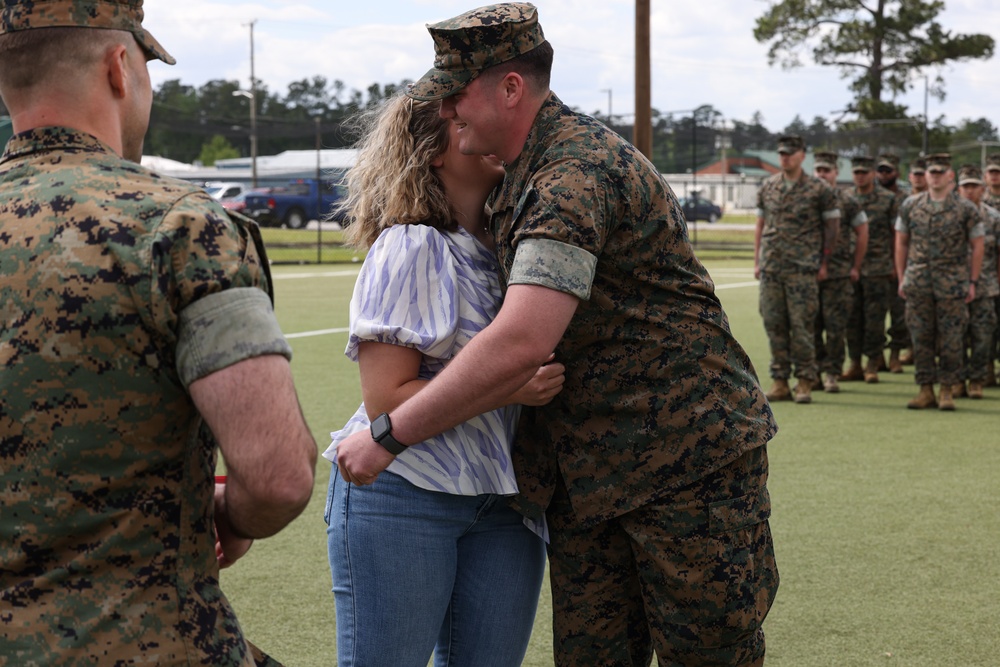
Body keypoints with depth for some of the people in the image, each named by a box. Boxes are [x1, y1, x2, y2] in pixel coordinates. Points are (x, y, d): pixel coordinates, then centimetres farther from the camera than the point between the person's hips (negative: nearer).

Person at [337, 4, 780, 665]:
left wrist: (388, 436, -25)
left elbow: (519, 346, -32)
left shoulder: (576, 173, -22)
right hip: (585, 473, 9)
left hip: (688, 460, -9)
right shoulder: (531, 171, 12)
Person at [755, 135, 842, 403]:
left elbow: (832, 226, 3)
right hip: (771, 268, 4)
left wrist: (824, 263, -1)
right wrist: (757, 261, 11)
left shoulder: (819, 189, -1)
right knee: (774, 325, 4)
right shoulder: (767, 187, 11)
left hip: (803, 269, -4)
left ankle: (804, 382, 1)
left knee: (802, 325, -6)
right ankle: (780, 381, 10)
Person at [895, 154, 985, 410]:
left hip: (952, 285, -2)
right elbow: (901, 244, 12)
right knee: (921, 338, 3)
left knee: (951, 340, 0)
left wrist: (972, 282, 1)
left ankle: (946, 391, 9)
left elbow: (977, 246, 5)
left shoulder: (966, 209, 1)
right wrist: (902, 278, 8)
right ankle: (926, 391, 11)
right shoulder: (910, 206, 7)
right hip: (918, 284, 2)